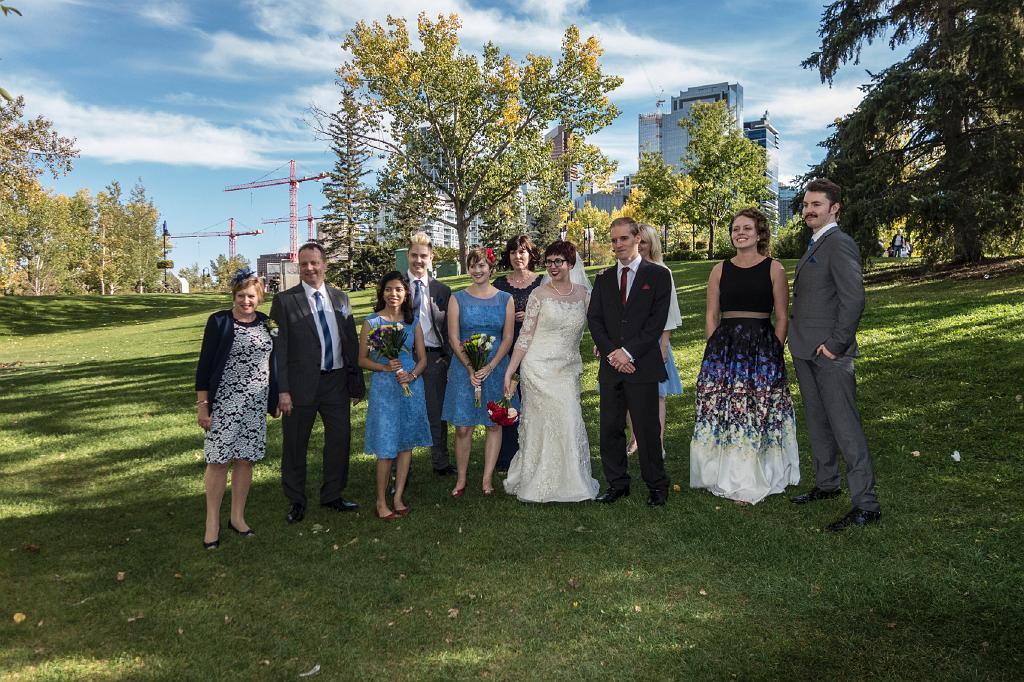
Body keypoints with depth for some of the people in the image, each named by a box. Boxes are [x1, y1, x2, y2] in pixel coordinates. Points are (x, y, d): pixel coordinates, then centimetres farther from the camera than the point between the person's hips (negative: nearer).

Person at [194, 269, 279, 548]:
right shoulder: (219, 322, -4)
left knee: (246, 459, 8)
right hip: (224, 402, -4)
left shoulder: (266, 323, 8)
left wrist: (275, 400, 14)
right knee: (219, 460, -1)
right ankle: (212, 523, 11)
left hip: (256, 404, 4)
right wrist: (202, 404, -8)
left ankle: (237, 517, 21)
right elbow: (205, 365, -4)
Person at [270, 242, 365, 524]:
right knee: (295, 444, 8)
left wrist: (357, 382, 8)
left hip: (337, 382, 4)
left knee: (340, 439, 11)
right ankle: (296, 501, 24)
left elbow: (351, 342, 10)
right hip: (301, 384, -4)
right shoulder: (285, 300, -4)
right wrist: (283, 390, -13)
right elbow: (279, 348, -7)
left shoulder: (340, 298, 8)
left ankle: (332, 495, 29)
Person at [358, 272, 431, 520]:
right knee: (386, 448, -3)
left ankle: (398, 497, 18)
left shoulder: (413, 322, 7)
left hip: (411, 387, 4)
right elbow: (362, 359, 0)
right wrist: (386, 367, -16)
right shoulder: (371, 322, -2)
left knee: (406, 443, 7)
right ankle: (381, 501, 10)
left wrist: (412, 375, -10)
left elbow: (422, 358, 9)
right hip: (383, 388, -3)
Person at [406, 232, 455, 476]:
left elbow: (448, 328, 8)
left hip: (434, 357, 2)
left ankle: (441, 463, 24)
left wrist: (448, 358, 2)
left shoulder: (442, 290, 7)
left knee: (437, 412, 10)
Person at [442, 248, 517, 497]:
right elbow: (454, 338, -2)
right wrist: (471, 369, -12)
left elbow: (508, 338, 1)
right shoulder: (458, 299, 2)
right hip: (464, 369, -1)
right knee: (463, 427, -1)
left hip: (495, 369, 1)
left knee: (494, 425, 6)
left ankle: (487, 479, 16)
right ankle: (461, 480, 13)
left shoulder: (505, 299, 4)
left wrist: (489, 367, -11)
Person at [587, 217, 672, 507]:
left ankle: (657, 485, 15)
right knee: (610, 428, 7)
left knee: (647, 429, 1)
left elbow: (657, 320, -6)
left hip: (642, 365, -4)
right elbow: (594, 319, 7)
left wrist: (629, 352, -13)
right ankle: (617, 484, 20)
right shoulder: (604, 278, 14)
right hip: (610, 365, 4)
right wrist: (611, 353, -8)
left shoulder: (658, 275, 2)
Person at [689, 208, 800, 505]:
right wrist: (714, 350, 1)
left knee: (759, 411, 0)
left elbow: (782, 317, 2)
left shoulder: (774, 269, 2)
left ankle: (756, 479, 13)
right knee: (723, 410, 3)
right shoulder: (720, 269, 9)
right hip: (724, 347, 3)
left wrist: (774, 352, -7)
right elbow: (711, 315, 11)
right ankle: (729, 477, 17)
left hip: (762, 346, -2)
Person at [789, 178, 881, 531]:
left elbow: (853, 298, -21)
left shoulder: (839, 243, -13)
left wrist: (835, 344, -19)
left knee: (845, 426, -6)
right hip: (805, 352, 10)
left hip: (830, 354, -10)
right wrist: (800, 341, 14)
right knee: (817, 422, 18)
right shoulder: (814, 245, 17)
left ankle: (866, 504, 0)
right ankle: (826, 484, 32)